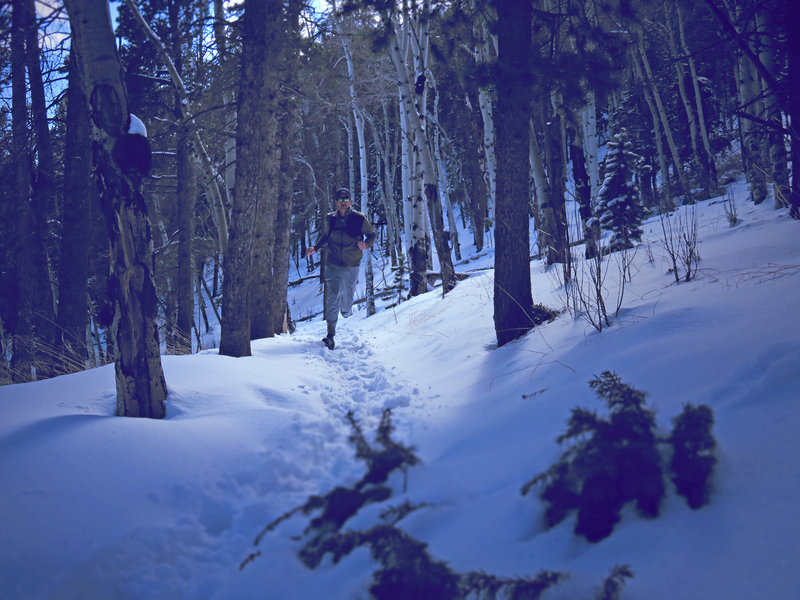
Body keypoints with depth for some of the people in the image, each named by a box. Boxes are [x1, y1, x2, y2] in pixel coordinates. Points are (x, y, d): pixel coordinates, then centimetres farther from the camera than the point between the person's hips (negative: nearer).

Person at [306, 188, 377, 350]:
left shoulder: (359, 219, -5)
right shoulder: (329, 219, 1)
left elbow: (372, 235, 5)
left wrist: (366, 244, -16)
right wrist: (315, 248, 1)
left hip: (351, 265, 0)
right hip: (333, 264, 0)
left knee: (347, 296, 12)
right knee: (332, 297, -10)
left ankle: (346, 311, 51)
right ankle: (330, 335, -9)